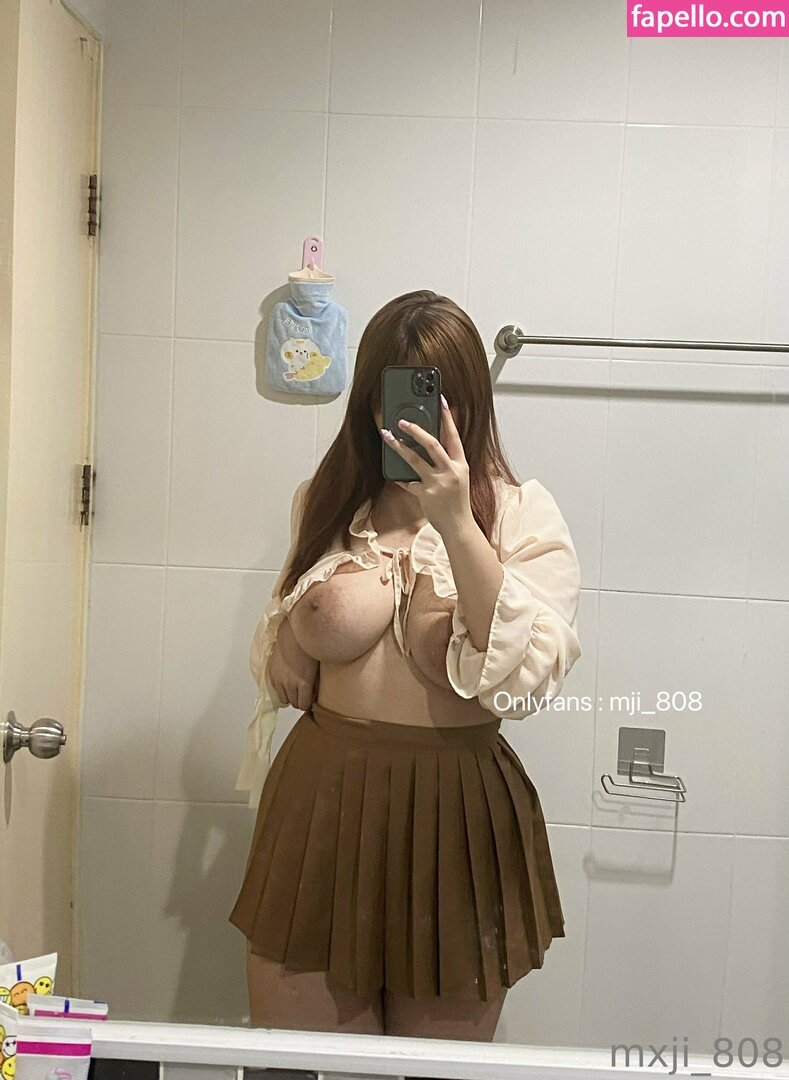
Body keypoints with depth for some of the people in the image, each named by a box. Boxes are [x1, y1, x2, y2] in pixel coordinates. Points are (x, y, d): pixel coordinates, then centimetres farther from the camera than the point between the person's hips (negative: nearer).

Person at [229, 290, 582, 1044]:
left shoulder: (522, 513, -5)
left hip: (457, 809, -2)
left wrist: (455, 523, -25)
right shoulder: (325, 501, 5)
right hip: (322, 796, 3)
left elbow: (527, 680, -20)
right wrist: (297, 639, -5)